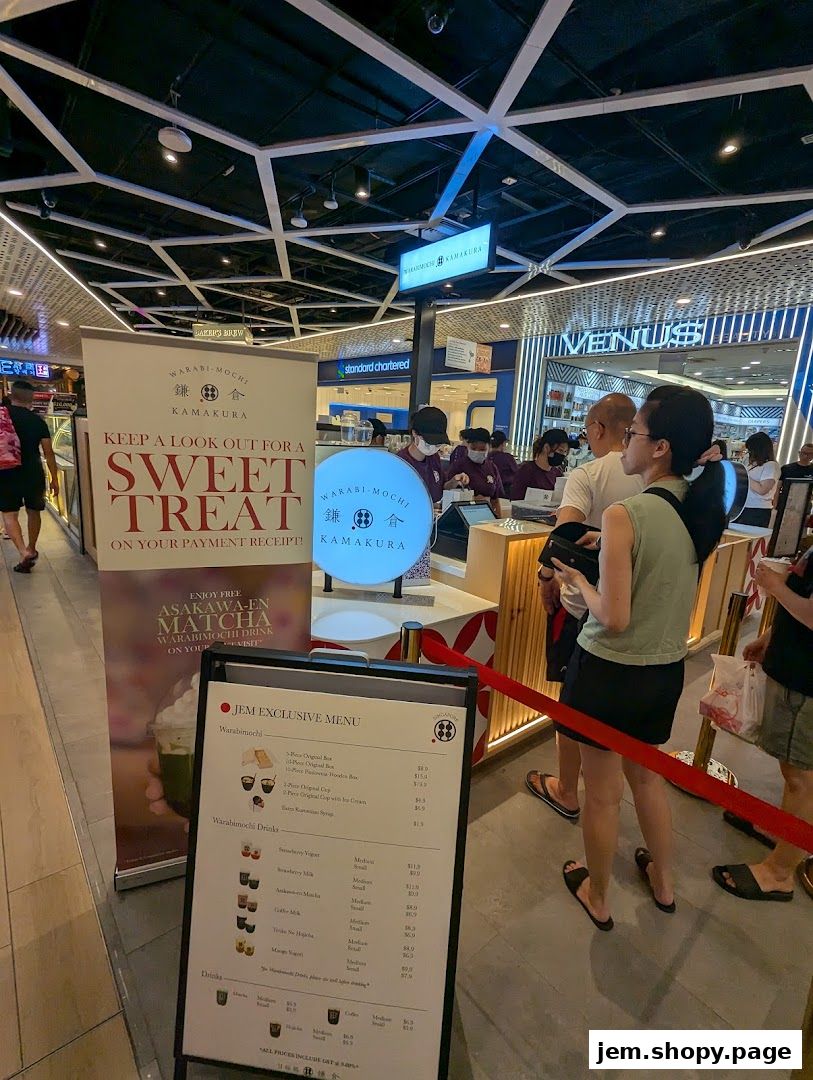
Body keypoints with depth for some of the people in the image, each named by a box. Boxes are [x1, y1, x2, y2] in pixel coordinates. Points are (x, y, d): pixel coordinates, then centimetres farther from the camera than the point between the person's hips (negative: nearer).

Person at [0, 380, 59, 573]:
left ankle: (23, 552, -15)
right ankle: (31, 550, 29)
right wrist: (54, 479, 5)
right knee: (33, 511, 16)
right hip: (34, 473, 1)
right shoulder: (38, 421, -1)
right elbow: (48, 453, -1)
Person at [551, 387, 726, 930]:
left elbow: (614, 617, -24)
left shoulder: (625, 515, -24)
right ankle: (663, 880, 51)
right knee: (647, 776, 29)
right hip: (667, 670, 7)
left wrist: (577, 577, -8)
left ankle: (598, 896, 39)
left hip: (610, 671, -7)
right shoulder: (706, 514, -1)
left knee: (603, 793, 15)